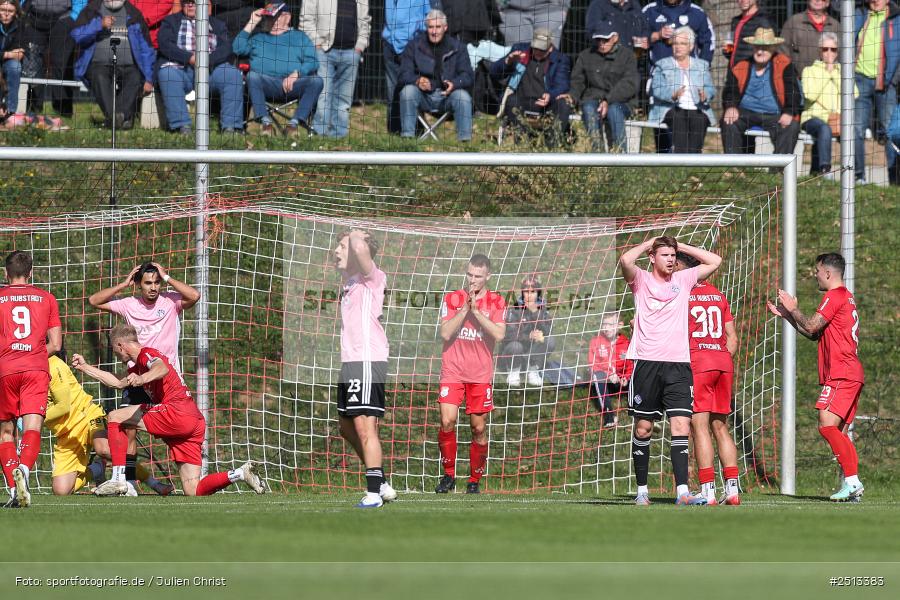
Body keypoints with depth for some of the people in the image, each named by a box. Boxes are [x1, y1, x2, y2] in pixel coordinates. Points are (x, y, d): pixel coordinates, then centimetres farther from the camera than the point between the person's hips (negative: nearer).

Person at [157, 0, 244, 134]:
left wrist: (208, 60, -15)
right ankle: (182, 126, -39)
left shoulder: (217, 24, 22)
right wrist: (189, 58, -14)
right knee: (167, 74, -35)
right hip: (181, 67, -1)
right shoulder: (170, 21, 19)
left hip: (212, 67, 1)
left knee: (233, 75, -28)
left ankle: (230, 127, -30)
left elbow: (226, 47, 6)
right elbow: (165, 44, 2)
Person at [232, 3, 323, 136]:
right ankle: (266, 122, -37)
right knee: (252, 76, -32)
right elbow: (238, 49, 10)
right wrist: (252, 23, 10)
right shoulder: (257, 37, 27)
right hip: (267, 84, 0)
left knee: (316, 81, -28)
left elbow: (312, 62, 8)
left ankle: (295, 123, -32)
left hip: (293, 85, 0)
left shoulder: (299, 37, 21)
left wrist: (296, 74, -11)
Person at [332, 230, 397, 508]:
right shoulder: (349, 281, 18)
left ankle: (374, 492, -13)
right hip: (349, 362, 10)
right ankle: (381, 485, 23)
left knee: (365, 427, -13)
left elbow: (360, 249, -29)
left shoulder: (372, 277, -9)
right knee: (348, 427, 15)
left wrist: (357, 237, -7)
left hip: (367, 362, -10)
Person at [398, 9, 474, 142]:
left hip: (447, 95, 0)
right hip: (423, 95, 0)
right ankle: (407, 137, -28)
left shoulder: (457, 47, 2)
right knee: (408, 90, -29)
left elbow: (468, 76, -4)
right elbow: (403, 75, -6)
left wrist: (454, 84, -28)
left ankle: (465, 140, -26)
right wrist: (417, 81, -31)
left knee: (463, 96, -30)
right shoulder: (414, 46, 0)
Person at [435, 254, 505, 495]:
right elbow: (445, 333, -7)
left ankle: (474, 481, 14)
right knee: (447, 422, -14)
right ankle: (448, 475, 0)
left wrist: (476, 310, -16)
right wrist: (465, 308, -13)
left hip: (481, 375, 0)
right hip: (452, 372, 0)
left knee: (479, 428, 3)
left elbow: (499, 334, -12)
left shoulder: (496, 302, 3)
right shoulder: (452, 299, 4)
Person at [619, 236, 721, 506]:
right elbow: (625, 260, -15)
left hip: (678, 364, 2)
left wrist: (681, 246, 13)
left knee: (681, 425, -10)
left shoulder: (683, 279, 14)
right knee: (643, 427, 3)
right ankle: (642, 490, 13)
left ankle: (682, 491, -15)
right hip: (647, 362, -2)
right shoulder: (641, 280, 4)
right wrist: (648, 244, 1)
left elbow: (714, 261, 16)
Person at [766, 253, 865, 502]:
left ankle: (852, 480, -22)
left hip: (841, 375, -10)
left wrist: (793, 309, 4)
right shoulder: (847, 297, 23)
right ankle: (852, 485, 3)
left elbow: (811, 326, -12)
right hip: (853, 375, 10)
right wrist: (786, 314, 28)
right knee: (840, 432, 8)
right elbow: (815, 334, 27)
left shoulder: (834, 296, -8)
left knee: (827, 426, -18)